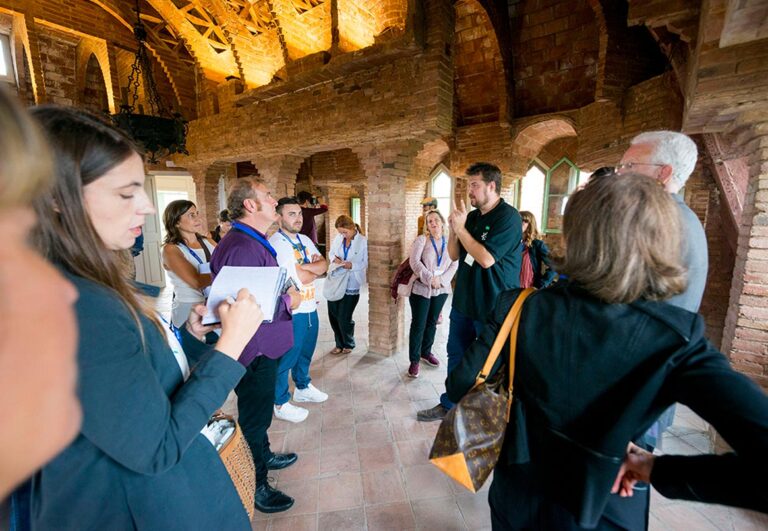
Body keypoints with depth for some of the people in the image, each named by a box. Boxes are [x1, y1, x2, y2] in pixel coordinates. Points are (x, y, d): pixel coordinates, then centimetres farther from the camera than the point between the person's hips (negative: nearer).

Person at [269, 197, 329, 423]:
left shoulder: (305, 240, 9)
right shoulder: (276, 243, -18)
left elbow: (324, 265, 1)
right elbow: (302, 278, -23)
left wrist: (307, 267, -17)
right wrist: (317, 268, -5)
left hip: (310, 307, 8)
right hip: (291, 311, -8)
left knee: (305, 352, 24)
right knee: (286, 357, 8)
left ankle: (303, 388, 46)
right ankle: (281, 404, 27)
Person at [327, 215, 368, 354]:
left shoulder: (363, 242, -11)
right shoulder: (338, 238, 4)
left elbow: (367, 263, -9)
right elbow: (331, 252, 16)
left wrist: (352, 265, -24)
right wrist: (334, 258, -6)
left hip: (351, 284, -5)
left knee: (344, 317, 1)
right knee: (333, 315, 11)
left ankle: (348, 344, 27)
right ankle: (340, 344, 32)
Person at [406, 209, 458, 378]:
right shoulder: (421, 240, -3)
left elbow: (455, 264, 0)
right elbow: (414, 261, -14)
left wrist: (441, 279, -14)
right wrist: (430, 278, -21)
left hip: (441, 289, 4)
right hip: (421, 288, -4)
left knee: (432, 322, 16)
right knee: (418, 325, -1)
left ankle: (426, 352, 34)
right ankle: (414, 360, 11)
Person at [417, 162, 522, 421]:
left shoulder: (508, 217, -15)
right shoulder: (471, 216, 7)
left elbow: (486, 258, -24)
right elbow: (454, 255, 9)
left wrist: (461, 228, -17)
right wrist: (453, 229, -8)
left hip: (493, 307, -7)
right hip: (463, 301, 7)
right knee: (456, 354, 17)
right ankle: (449, 404, 35)